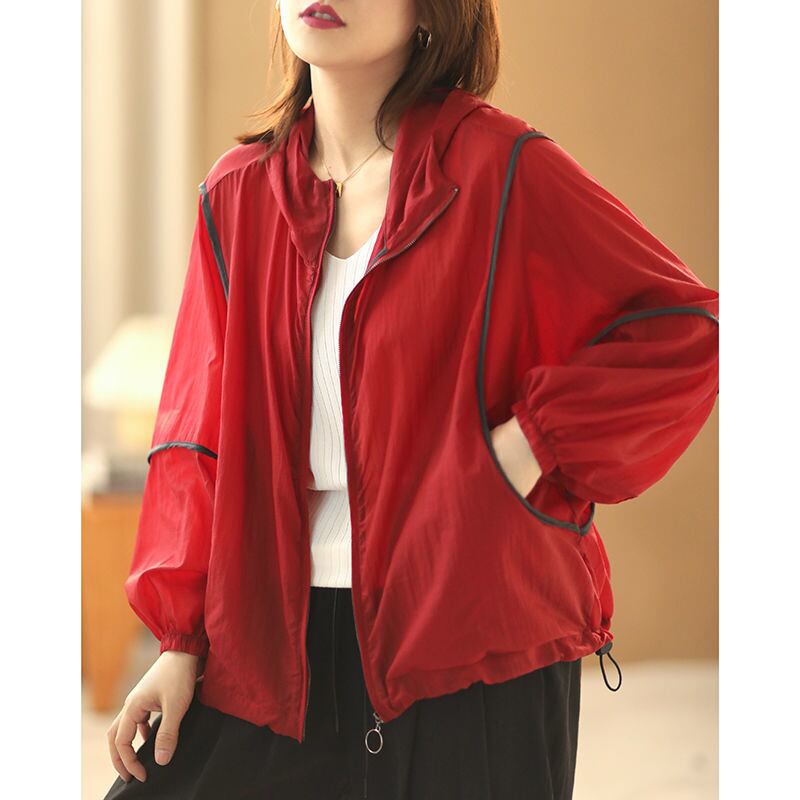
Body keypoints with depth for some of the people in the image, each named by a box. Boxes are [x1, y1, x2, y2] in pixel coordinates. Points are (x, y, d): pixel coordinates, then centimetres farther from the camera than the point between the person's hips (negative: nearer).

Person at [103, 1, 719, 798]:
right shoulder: (238, 192, 6)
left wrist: (532, 443, -13)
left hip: (471, 638, -4)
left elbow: (688, 329, -6)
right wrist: (179, 641, 5)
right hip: (280, 638, 4)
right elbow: (201, 431, 9)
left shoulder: (501, 171, -7)